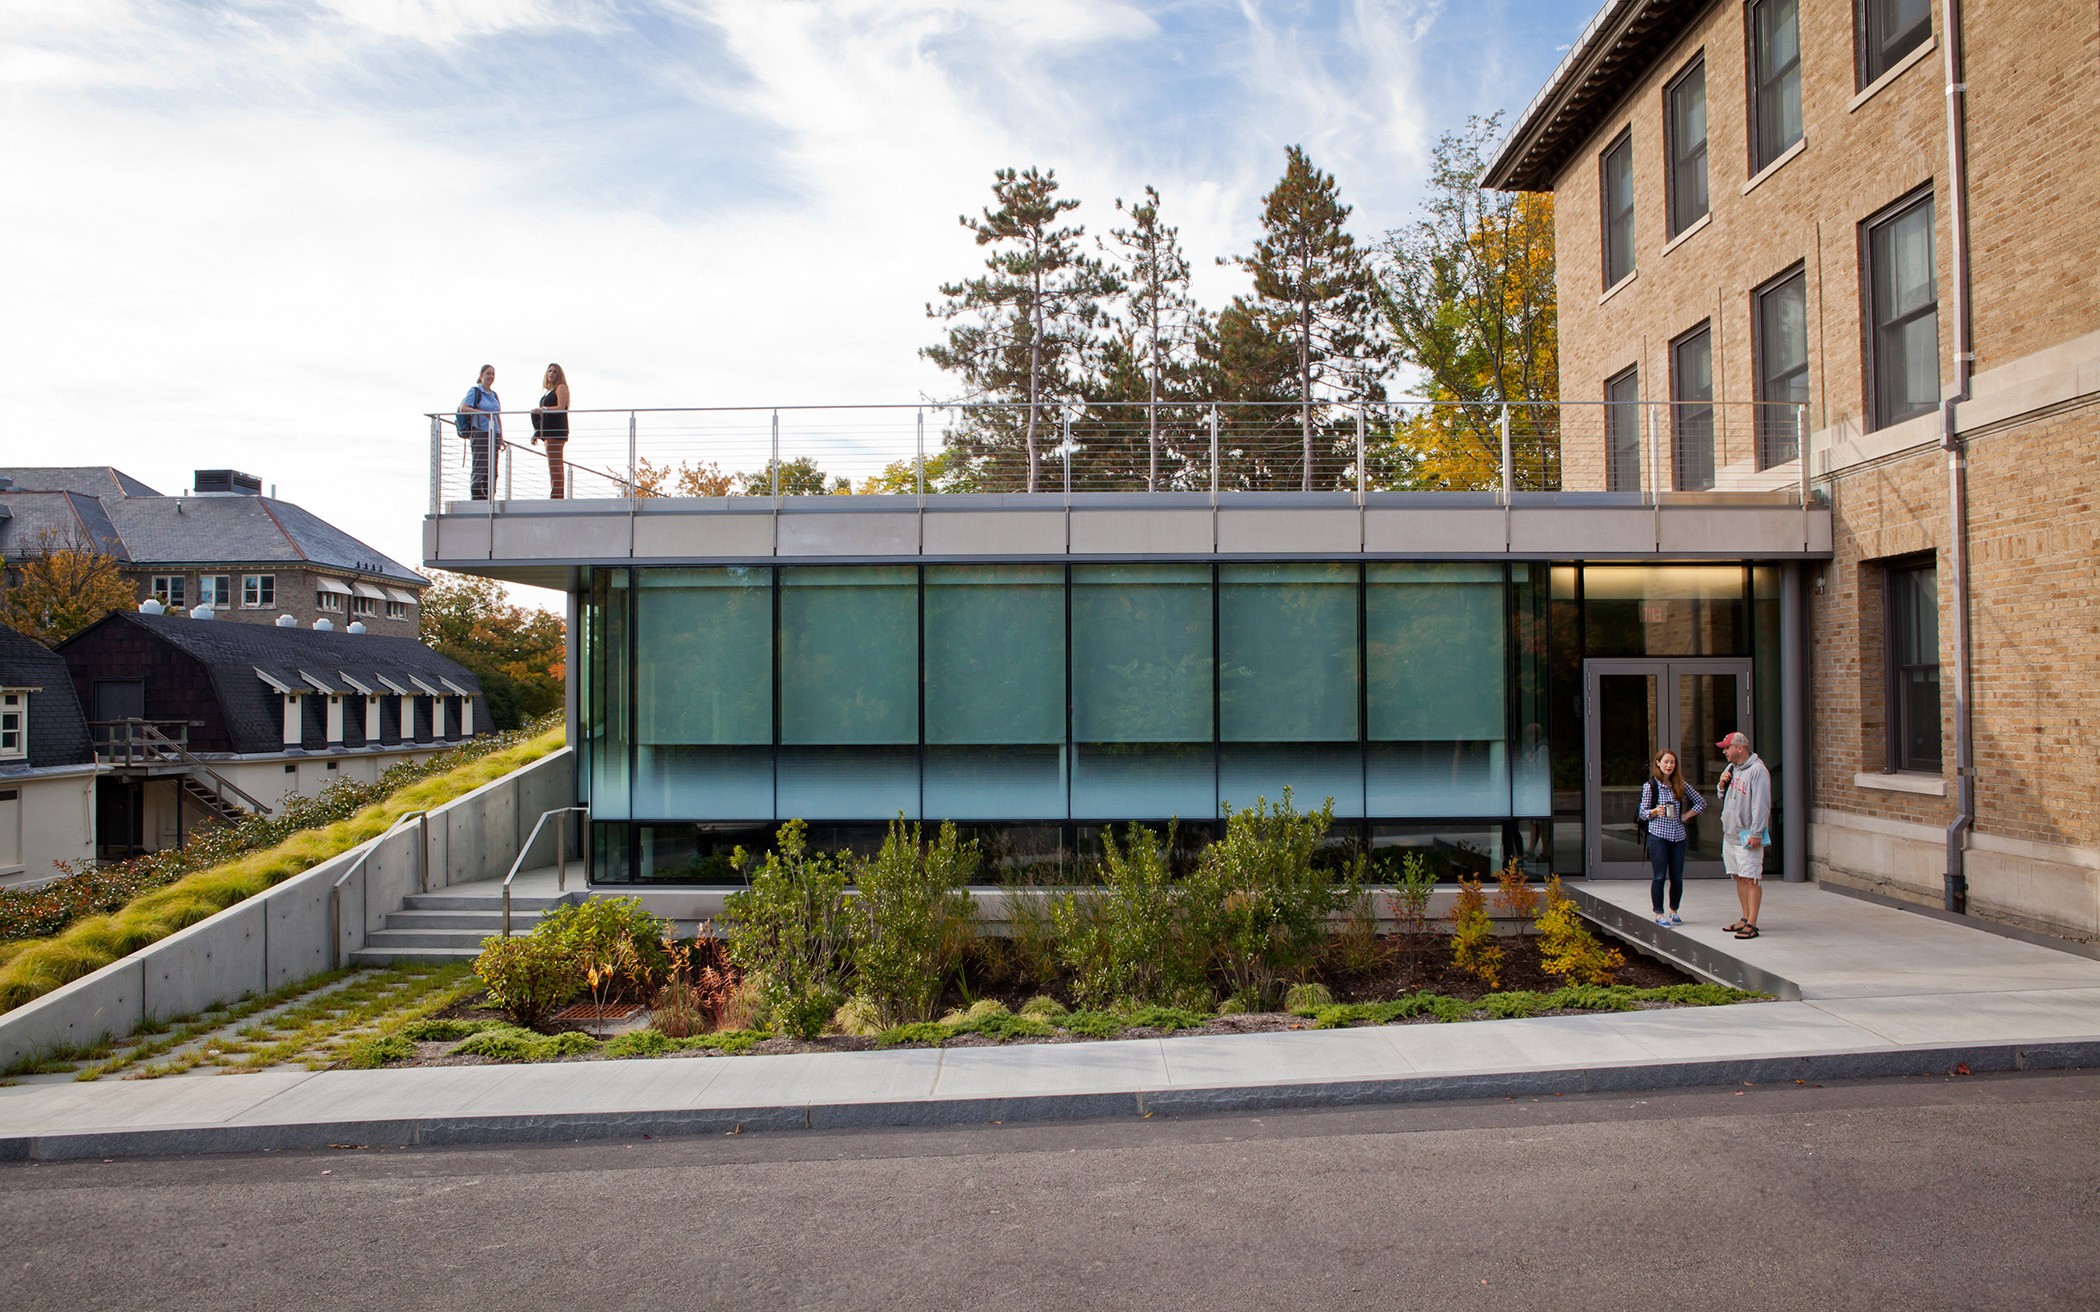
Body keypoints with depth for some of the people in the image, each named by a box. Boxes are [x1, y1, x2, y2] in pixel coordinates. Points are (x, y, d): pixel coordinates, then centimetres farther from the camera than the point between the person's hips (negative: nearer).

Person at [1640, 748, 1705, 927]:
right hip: (1658, 836, -3)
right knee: (1660, 877, -3)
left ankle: (1674, 911, 22)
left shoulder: (1680, 785, 8)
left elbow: (1701, 802, 14)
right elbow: (1642, 813, 0)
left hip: (1678, 836, 3)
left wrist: (1686, 816, 3)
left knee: (1677, 877, 7)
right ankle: (1659, 914, 4)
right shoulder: (1650, 786, -1)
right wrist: (1655, 811, -20)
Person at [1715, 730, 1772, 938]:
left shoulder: (1757, 771, -13)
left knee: (1752, 879, -7)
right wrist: (1721, 786, 3)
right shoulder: (1731, 769, 15)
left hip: (1748, 836, -9)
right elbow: (1723, 797, 25)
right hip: (1730, 834, 9)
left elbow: (1761, 805, -18)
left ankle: (1752, 924, -7)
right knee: (1739, 877, 13)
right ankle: (1745, 919, 20)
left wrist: (1756, 833, -21)